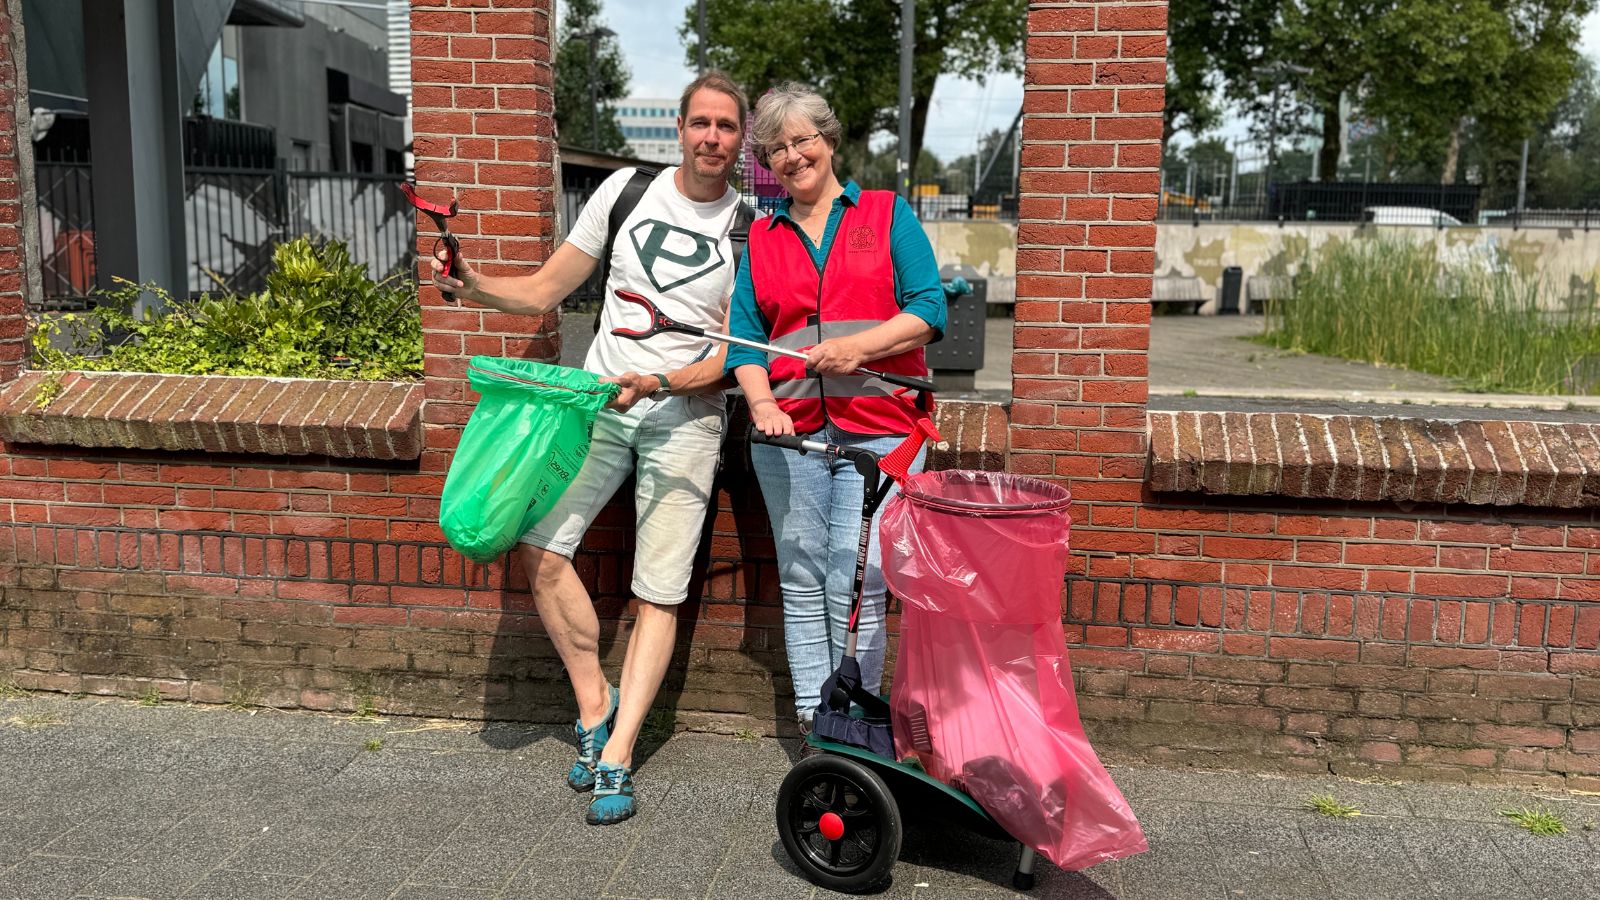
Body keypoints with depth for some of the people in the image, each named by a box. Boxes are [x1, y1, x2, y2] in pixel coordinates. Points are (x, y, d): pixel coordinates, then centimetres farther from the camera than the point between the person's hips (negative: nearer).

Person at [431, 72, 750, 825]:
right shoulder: (628, 190, 7)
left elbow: (733, 353, -5)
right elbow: (545, 291, 10)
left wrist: (663, 384, -22)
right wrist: (478, 287, -9)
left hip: (685, 415, -2)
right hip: (600, 399, 3)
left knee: (659, 592, -4)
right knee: (540, 546, -13)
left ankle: (616, 755, 3)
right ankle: (594, 704, 6)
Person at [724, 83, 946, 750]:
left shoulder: (887, 214, 9)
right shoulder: (762, 238, 16)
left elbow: (928, 310, 0)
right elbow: (744, 336, 9)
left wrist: (858, 347, -14)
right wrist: (761, 404, -9)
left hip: (877, 428, -3)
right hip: (789, 432, 3)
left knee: (856, 584, -7)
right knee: (802, 582, 5)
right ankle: (812, 721, 14)